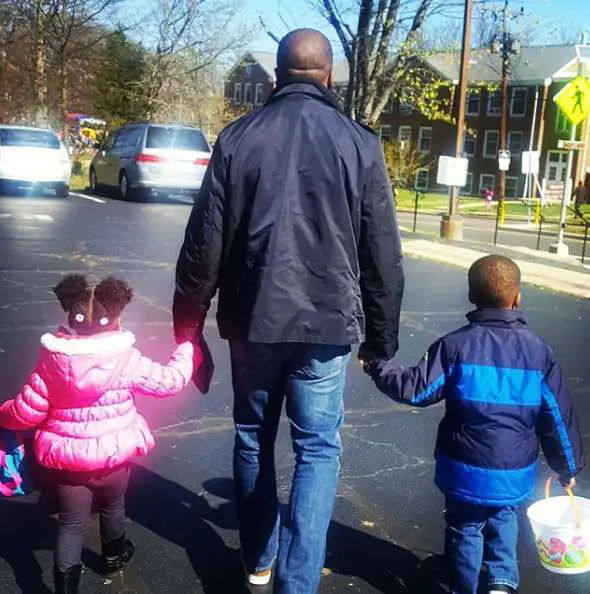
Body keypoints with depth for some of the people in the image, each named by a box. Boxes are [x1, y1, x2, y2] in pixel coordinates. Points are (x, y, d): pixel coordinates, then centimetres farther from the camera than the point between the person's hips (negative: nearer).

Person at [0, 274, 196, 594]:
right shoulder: (126, 360, -19)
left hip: (64, 456, 0)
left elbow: (28, 411, -6)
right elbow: (169, 381, -9)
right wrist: (187, 350, 9)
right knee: (112, 507, 26)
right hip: (112, 454, 0)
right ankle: (113, 556, 51)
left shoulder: (51, 358, -12)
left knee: (71, 522, 13)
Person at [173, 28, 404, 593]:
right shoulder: (359, 143, -3)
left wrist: (188, 325, 8)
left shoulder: (237, 137, -1)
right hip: (326, 321, -1)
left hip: (252, 319, 2)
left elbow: (204, 243, -1)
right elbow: (383, 255, -2)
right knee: (318, 450, 9)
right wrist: (380, 336, 9)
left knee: (253, 440, 18)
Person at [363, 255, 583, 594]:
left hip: (466, 472, -2)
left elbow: (416, 390, -12)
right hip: (515, 474, 2)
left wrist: (378, 367, 4)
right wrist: (568, 467, 13)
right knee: (504, 519, 27)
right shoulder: (539, 351, -6)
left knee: (465, 529, 18)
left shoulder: (455, 345, -14)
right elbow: (559, 417, 0)